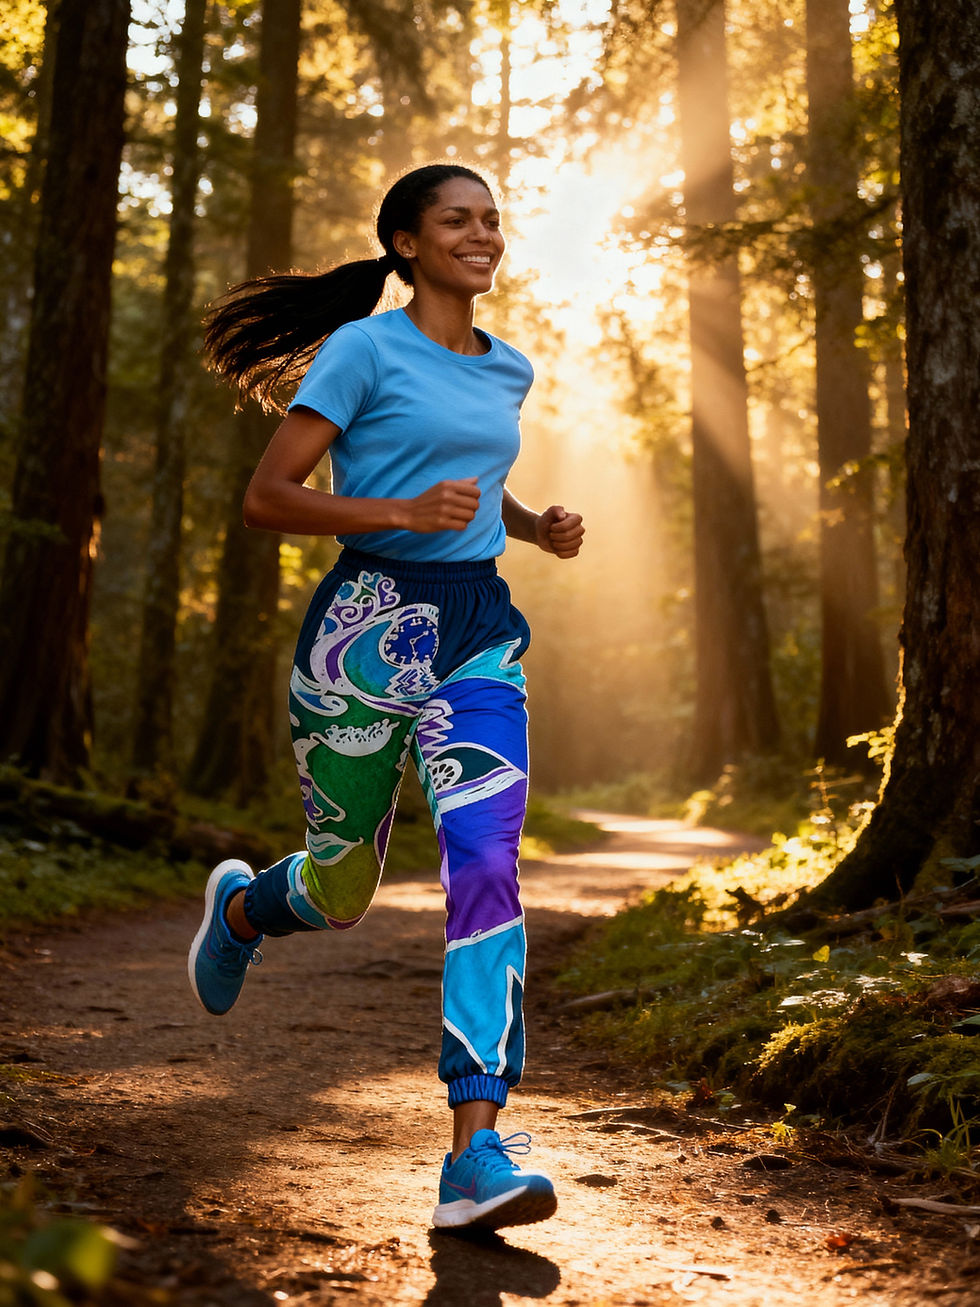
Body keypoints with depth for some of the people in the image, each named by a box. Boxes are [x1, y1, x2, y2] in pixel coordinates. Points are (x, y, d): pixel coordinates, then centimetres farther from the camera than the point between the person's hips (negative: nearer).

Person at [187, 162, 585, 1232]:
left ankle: (477, 1154, -18)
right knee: (344, 888, 9)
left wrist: (538, 528, 12)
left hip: (480, 635, 4)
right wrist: (407, 513, -22)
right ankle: (240, 907, 47)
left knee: (485, 862, -16)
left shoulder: (508, 371, 14)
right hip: (370, 623, -4)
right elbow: (266, 498, -10)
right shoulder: (363, 349, -5)